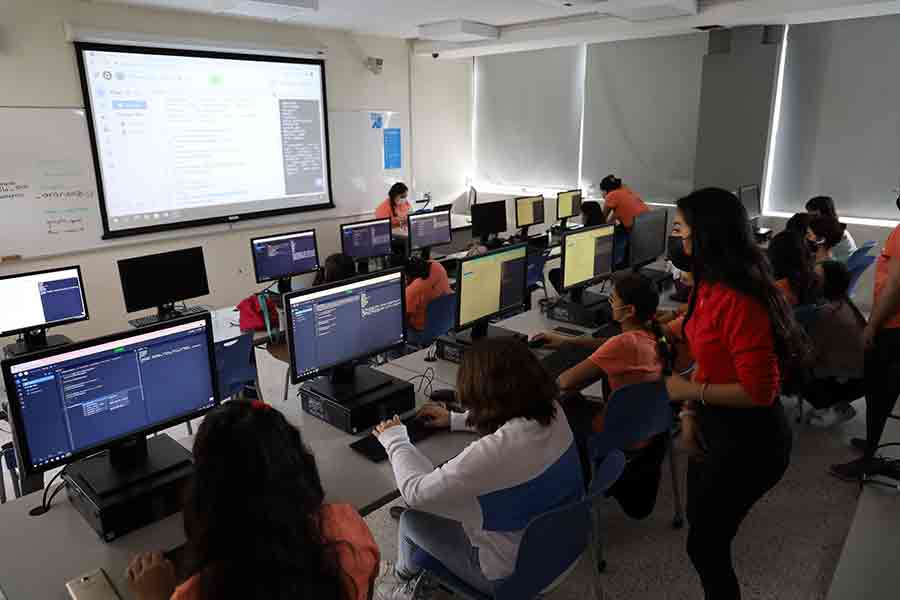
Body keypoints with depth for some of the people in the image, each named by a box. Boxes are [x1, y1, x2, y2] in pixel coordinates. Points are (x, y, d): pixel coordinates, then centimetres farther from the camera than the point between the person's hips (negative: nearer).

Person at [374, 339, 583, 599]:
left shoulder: (494, 451, -37)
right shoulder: (552, 411, -14)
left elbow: (415, 492, -26)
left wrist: (394, 439, -9)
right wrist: (455, 420, 15)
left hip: (514, 572, -7)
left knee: (411, 520, 10)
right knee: (449, 500, 22)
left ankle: (404, 577, 42)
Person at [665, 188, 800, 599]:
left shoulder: (739, 301, -30)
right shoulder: (710, 285, 1)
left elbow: (759, 390, -28)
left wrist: (689, 391, -19)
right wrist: (691, 411, 3)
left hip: (749, 438, -9)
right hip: (717, 425, 9)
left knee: (705, 543, 9)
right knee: (702, 527, 26)